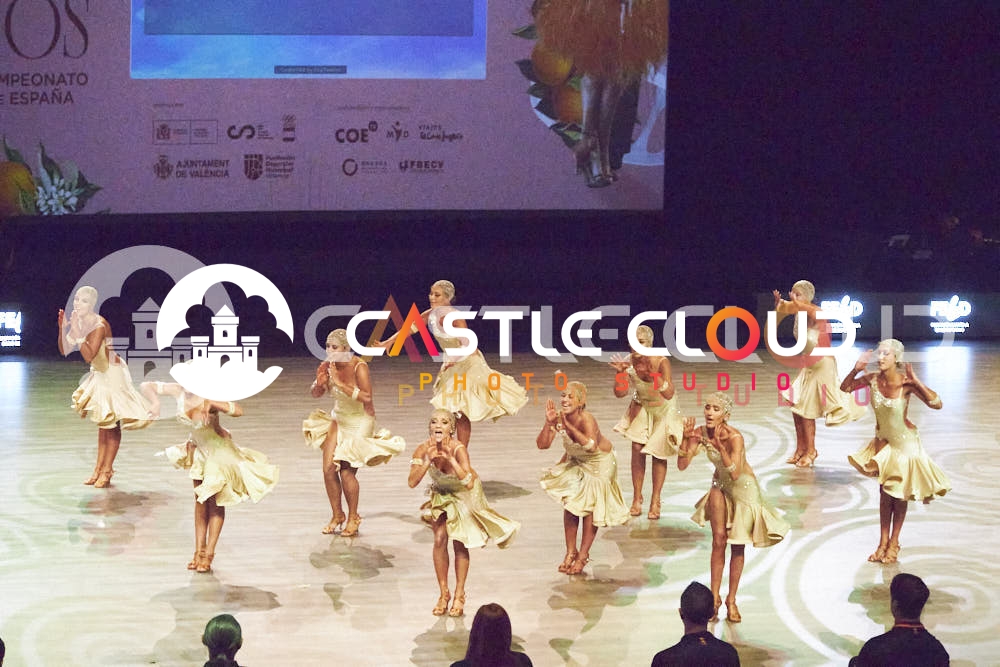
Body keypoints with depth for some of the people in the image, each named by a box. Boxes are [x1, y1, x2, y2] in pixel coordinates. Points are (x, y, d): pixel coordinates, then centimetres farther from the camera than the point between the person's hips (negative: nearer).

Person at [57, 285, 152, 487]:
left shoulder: (99, 325, -26)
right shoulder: (79, 322, -1)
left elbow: (89, 356, -34)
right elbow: (64, 350, -1)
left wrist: (77, 332, -36)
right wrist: (63, 328, -14)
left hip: (112, 374, -9)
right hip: (99, 374, 9)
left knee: (111, 424, -1)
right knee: (102, 423, 15)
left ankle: (107, 471, 6)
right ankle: (99, 468, 22)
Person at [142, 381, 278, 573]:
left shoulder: (208, 397, -31)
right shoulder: (178, 392, -17)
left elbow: (238, 411, -42)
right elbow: (147, 386, -10)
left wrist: (211, 404, -50)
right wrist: (155, 401, -28)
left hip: (218, 448, -6)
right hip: (198, 447, 6)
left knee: (215, 501, 1)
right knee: (200, 500, 12)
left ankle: (209, 554, 8)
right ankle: (199, 550, 19)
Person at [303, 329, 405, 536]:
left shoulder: (359, 367, -23)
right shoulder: (328, 366, -8)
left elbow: (367, 397, -35)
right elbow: (316, 394, 4)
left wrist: (341, 384, -36)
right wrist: (320, 383, -18)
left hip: (360, 423, -6)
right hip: (339, 420, 6)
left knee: (346, 471, -11)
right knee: (328, 468, -2)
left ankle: (353, 518, 9)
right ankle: (337, 515, 17)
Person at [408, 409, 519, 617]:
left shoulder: (458, 448, -34)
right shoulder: (424, 448, -23)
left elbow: (469, 483, -44)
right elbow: (412, 482, -29)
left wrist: (450, 458, -50)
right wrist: (428, 460, -40)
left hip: (464, 495, -3)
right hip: (441, 494, 3)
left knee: (459, 543, -2)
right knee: (439, 540, -3)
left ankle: (459, 595, 14)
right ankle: (444, 593, 12)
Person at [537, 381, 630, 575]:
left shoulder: (586, 419, -35)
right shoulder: (558, 418, -20)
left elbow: (591, 446, -47)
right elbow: (542, 444, -21)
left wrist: (569, 426, -49)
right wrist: (549, 423, -36)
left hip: (599, 463, -5)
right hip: (575, 461, 5)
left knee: (590, 508, 0)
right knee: (570, 505, 4)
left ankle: (583, 555, 14)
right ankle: (571, 552, 19)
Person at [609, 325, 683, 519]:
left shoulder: (661, 362, -31)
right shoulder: (629, 362, -20)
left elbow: (669, 394, -41)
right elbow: (620, 393, -15)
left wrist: (654, 374, -53)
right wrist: (620, 373, -31)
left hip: (663, 410, -3)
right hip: (641, 408, 3)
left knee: (658, 453, -1)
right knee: (637, 449, -5)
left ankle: (655, 501, 12)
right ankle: (637, 499, 8)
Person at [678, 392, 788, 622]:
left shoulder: (734, 437, -31)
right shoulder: (700, 433, -16)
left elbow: (735, 474, -41)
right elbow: (682, 465, -17)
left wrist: (719, 446, -51)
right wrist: (686, 438, -30)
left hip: (744, 488, -4)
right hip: (720, 485, 4)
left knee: (737, 546, 4)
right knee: (718, 541, -2)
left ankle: (731, 600, 16)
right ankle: (714, 597, 7)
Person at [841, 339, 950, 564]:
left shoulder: (906, 384, -27)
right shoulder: (873, 380, -14)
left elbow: (936, 404, -33)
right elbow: (845, 387, 0)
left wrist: (916, 382, -41)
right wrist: (856, 370, -17)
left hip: (904, 442, -4)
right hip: (883, 441, 4)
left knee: (899, 495, 10)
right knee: (884, 493, 13)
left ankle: (894, 543, 26)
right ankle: (883, 543, 24)